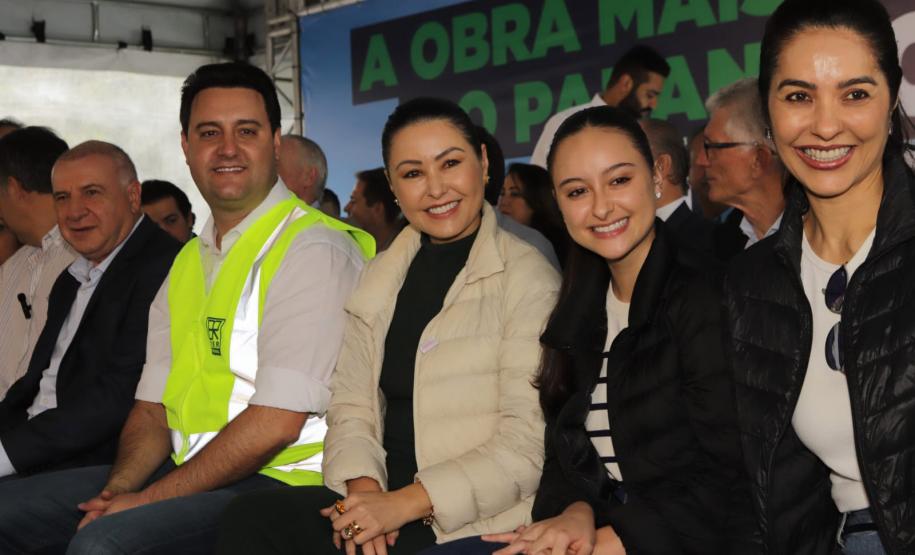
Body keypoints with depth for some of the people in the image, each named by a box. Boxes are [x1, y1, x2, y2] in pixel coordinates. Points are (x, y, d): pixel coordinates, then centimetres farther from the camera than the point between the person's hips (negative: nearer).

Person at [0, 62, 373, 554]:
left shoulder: (315, 251, -11)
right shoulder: (189, 263, 16)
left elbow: (277, 421, -18)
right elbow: (152, 407, 13)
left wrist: (146, 500, -16)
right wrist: (118, 489, -7)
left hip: (281, 478, -7)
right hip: (186, 471, 8)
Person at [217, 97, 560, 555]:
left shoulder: (527, 277, -5)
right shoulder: (380, 277, 13)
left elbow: (528, 445, -12)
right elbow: (351, 405, 8)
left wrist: (404, 503, -17)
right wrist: (364, 486, -12)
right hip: (381, 501, 6)